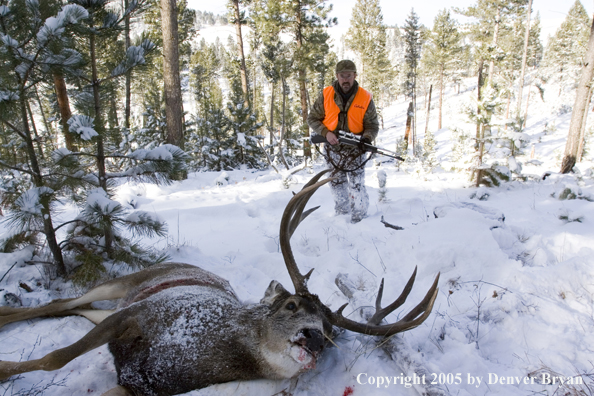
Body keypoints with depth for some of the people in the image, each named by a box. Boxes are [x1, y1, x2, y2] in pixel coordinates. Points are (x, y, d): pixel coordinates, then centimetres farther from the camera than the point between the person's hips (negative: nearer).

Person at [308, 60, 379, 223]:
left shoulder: (365, 98, -8)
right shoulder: (326, 95, -6)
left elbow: (372, 126, -2)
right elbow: (312, 118, 1)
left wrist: (366, 138, -23)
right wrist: (326, 132, -16)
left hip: (355, 150, -2)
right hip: (333, 149, 2)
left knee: (357, 186, -5)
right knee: (336, 184, 15)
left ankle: (359, 218, 13)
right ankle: (342, 213, 36)